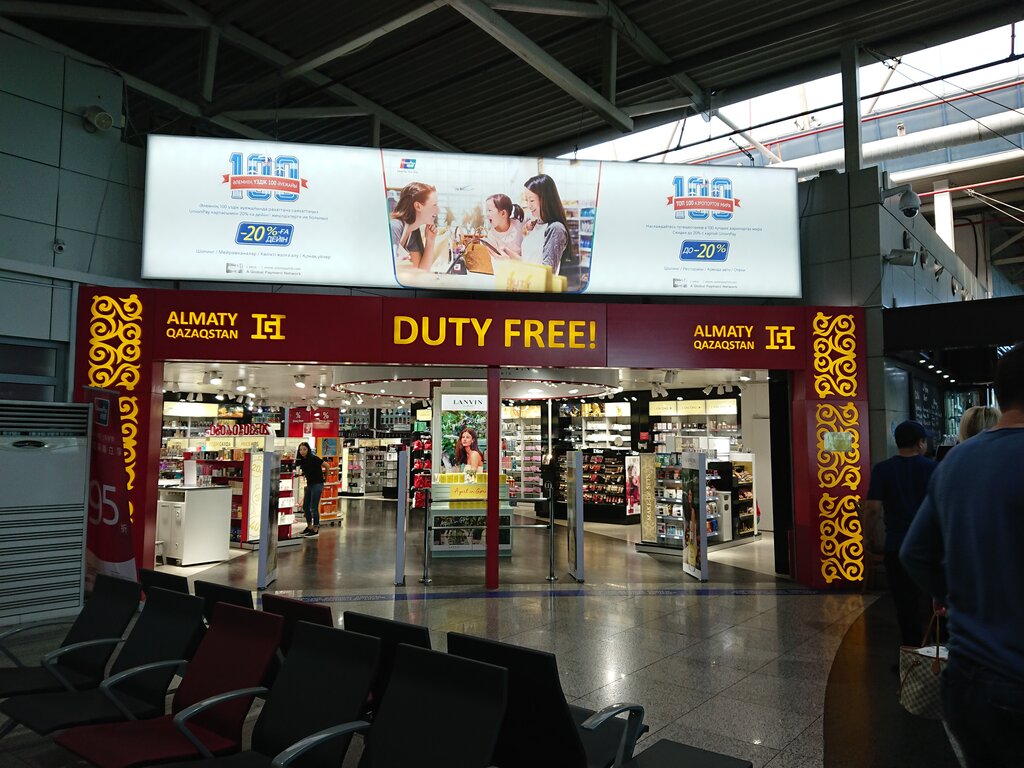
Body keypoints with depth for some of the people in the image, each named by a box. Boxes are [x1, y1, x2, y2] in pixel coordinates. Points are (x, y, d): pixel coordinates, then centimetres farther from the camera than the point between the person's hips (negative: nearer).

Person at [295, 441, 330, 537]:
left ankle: (316, 529, 2)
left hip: (317, 484, -8)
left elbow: (327, 465, -12)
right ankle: (309, 527, 26)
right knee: (305, 507, 12)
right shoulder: (301, 460, 5)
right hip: (309, 485, 8)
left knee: (313, 507, -7)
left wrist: (324, 475, 0)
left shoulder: (313, 458, -16)